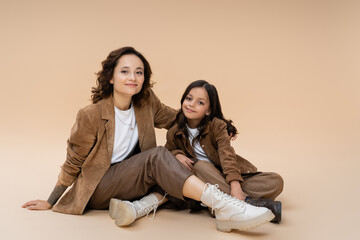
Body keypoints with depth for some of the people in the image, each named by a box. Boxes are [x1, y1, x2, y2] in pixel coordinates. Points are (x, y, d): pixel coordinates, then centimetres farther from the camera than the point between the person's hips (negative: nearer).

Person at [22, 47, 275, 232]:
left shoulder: (146, 104, -4)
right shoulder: (91, 115, -18)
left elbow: (176, 118, 15)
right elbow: (74, 161, -6)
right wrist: (51, 202, 1)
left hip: (128, 180, 6)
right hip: (97, 189, -6)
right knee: (157, 157, -30)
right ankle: (224, 207, -42)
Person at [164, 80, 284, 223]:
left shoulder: (217, 126, -11)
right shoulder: (174, 133, -4)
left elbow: (227, 156, -23)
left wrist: (235, 186, -39)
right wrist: (177, 155, -13)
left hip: (227, 176, 0)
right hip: (205, 178, 1)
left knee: (276, 181, -20)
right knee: (200, 165, -35)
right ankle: (247, 201, -40)